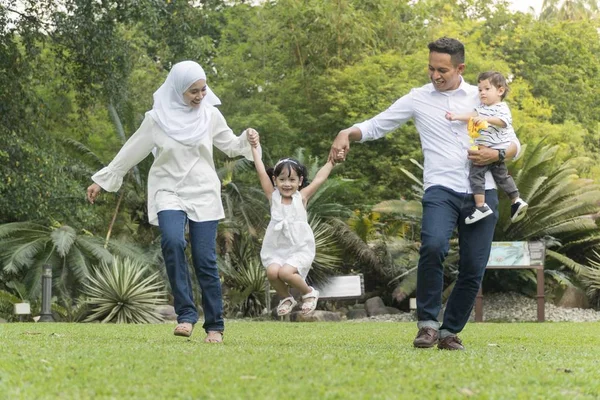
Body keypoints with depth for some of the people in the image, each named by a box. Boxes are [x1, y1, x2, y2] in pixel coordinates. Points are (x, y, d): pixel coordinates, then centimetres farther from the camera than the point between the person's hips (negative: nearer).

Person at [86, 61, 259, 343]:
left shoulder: (211, 116, 3)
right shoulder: (157, 118, -2)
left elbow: (229, 145, 14)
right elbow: (131, 152, 6)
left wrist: (246, 140, -9)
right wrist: (102, 181, 11)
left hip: (203, 194, 1)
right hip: (169, 193, -1)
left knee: (205, 259, -5)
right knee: (172, 241, -28)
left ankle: (214, 326, 5)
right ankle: (185, 314, -23)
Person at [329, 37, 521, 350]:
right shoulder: (418, 99, 8)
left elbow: (514, 143, 14)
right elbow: (376, 126, 11)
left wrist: (497, 154, -8)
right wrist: (348, 133, -8)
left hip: (482, 194, 2)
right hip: (441, 190, -2)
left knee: (473, 269, -1)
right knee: (433, 246, -29)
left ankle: (450, 332, 16)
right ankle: (427, 323, -17)